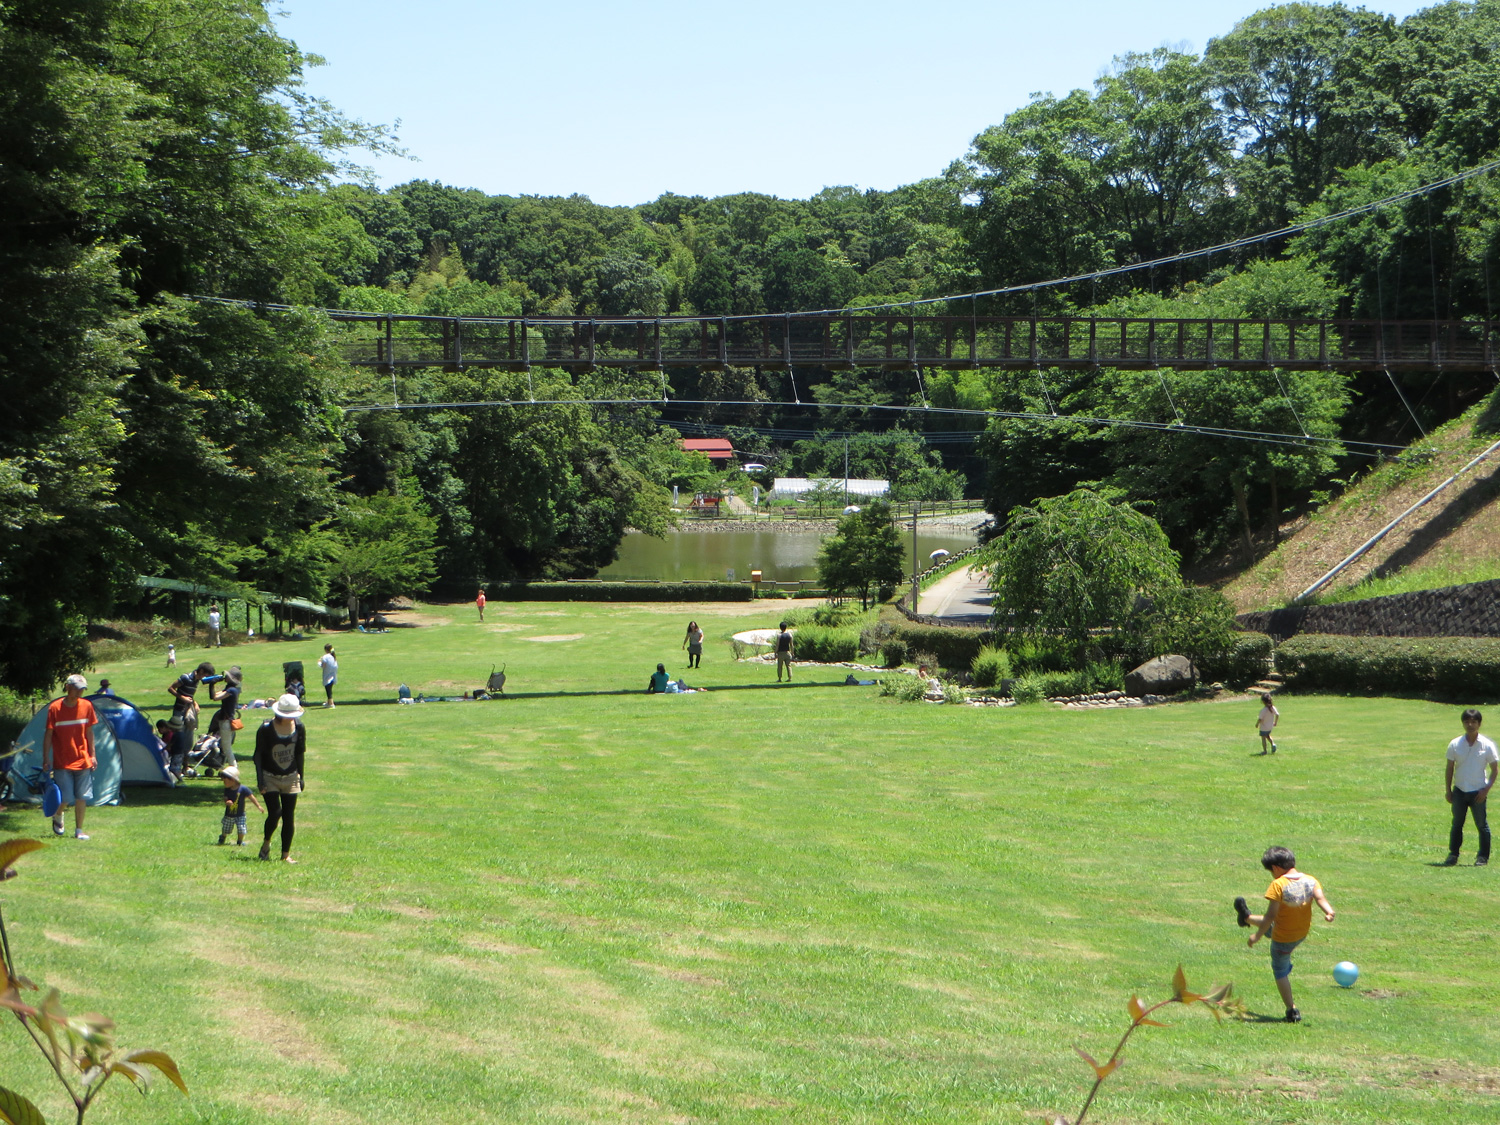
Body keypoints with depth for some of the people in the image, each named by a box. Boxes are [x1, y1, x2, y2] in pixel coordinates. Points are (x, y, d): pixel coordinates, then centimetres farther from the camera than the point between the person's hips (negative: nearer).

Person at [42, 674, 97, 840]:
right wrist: (46, 759, -7)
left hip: (83, 761, 3)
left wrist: (92, 755, 7)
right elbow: (48, 735, -4)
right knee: (65, 797, -6)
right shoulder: (55, 708, -8)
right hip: (62, 762, -3)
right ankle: (58, 817, 25)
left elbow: (89, 732, 10)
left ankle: (79, 830, 11)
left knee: (82, 797, 1)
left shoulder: (86, 706, 3)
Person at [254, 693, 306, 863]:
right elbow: (258, 755, -7)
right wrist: (260, 779, -12)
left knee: (289, 817, 0)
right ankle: (266, 843, 15)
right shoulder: (266, 729, -14)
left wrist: (301, 777, 11)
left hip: (290, 778, 3)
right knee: (275, 813, -13)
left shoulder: (299, 728, -2)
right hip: (270, 778, -3)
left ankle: (286, 854, 8)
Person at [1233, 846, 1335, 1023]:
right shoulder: (1310, 880, -7)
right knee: (1269, 924, 34)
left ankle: (1292, 1010, 15)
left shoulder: (1278, 885, -23)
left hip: (1283, 938, -7)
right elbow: (1320, 897, -23)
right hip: (1303, 933, 7)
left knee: (1280, 971, 14)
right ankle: (1247, 918, 64)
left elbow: (1271, 915, -23)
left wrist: (1257, 935, -15)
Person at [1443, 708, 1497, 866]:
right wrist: (1448, 791, 2)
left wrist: (1486, 789, -9)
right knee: (1456, 825, 7)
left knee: (1482, 825, 3)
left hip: (1478, 792, -2)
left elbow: (1494, 769, 1)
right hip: (1459, 792, 2)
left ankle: (1483, 857, 11)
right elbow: (1450, 769, 6)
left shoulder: (1487, 745, -4)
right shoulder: (1455, 744, 0)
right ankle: (1453, 855, 13)